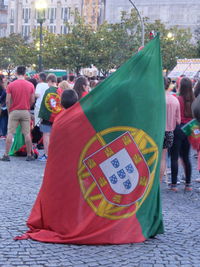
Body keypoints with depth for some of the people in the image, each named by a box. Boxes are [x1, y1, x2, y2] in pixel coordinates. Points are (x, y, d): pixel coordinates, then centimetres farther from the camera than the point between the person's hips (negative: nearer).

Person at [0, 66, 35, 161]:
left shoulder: (11, 85, -6)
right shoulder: (30, 85, -1)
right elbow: (32, 100, 3)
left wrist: (9, 111, 7)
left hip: (14, 111, -1)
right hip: (26, 112, 1)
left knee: (10, 133, 3)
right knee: (27, 134, 6)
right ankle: (29, 155, 10)